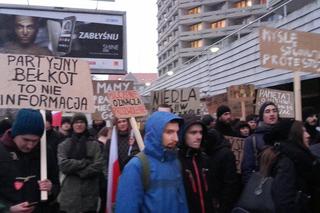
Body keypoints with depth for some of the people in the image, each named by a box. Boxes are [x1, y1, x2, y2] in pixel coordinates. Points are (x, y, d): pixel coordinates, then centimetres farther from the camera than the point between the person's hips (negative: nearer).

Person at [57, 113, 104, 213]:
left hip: (89, 195, 0)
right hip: (70, 194, 0)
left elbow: (98, 166, -7)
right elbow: (63, 165, -10)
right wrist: (85, 162, -11)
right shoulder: (64, 145, 6)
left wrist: (75, 171, -10)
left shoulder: (94, 145, 6)